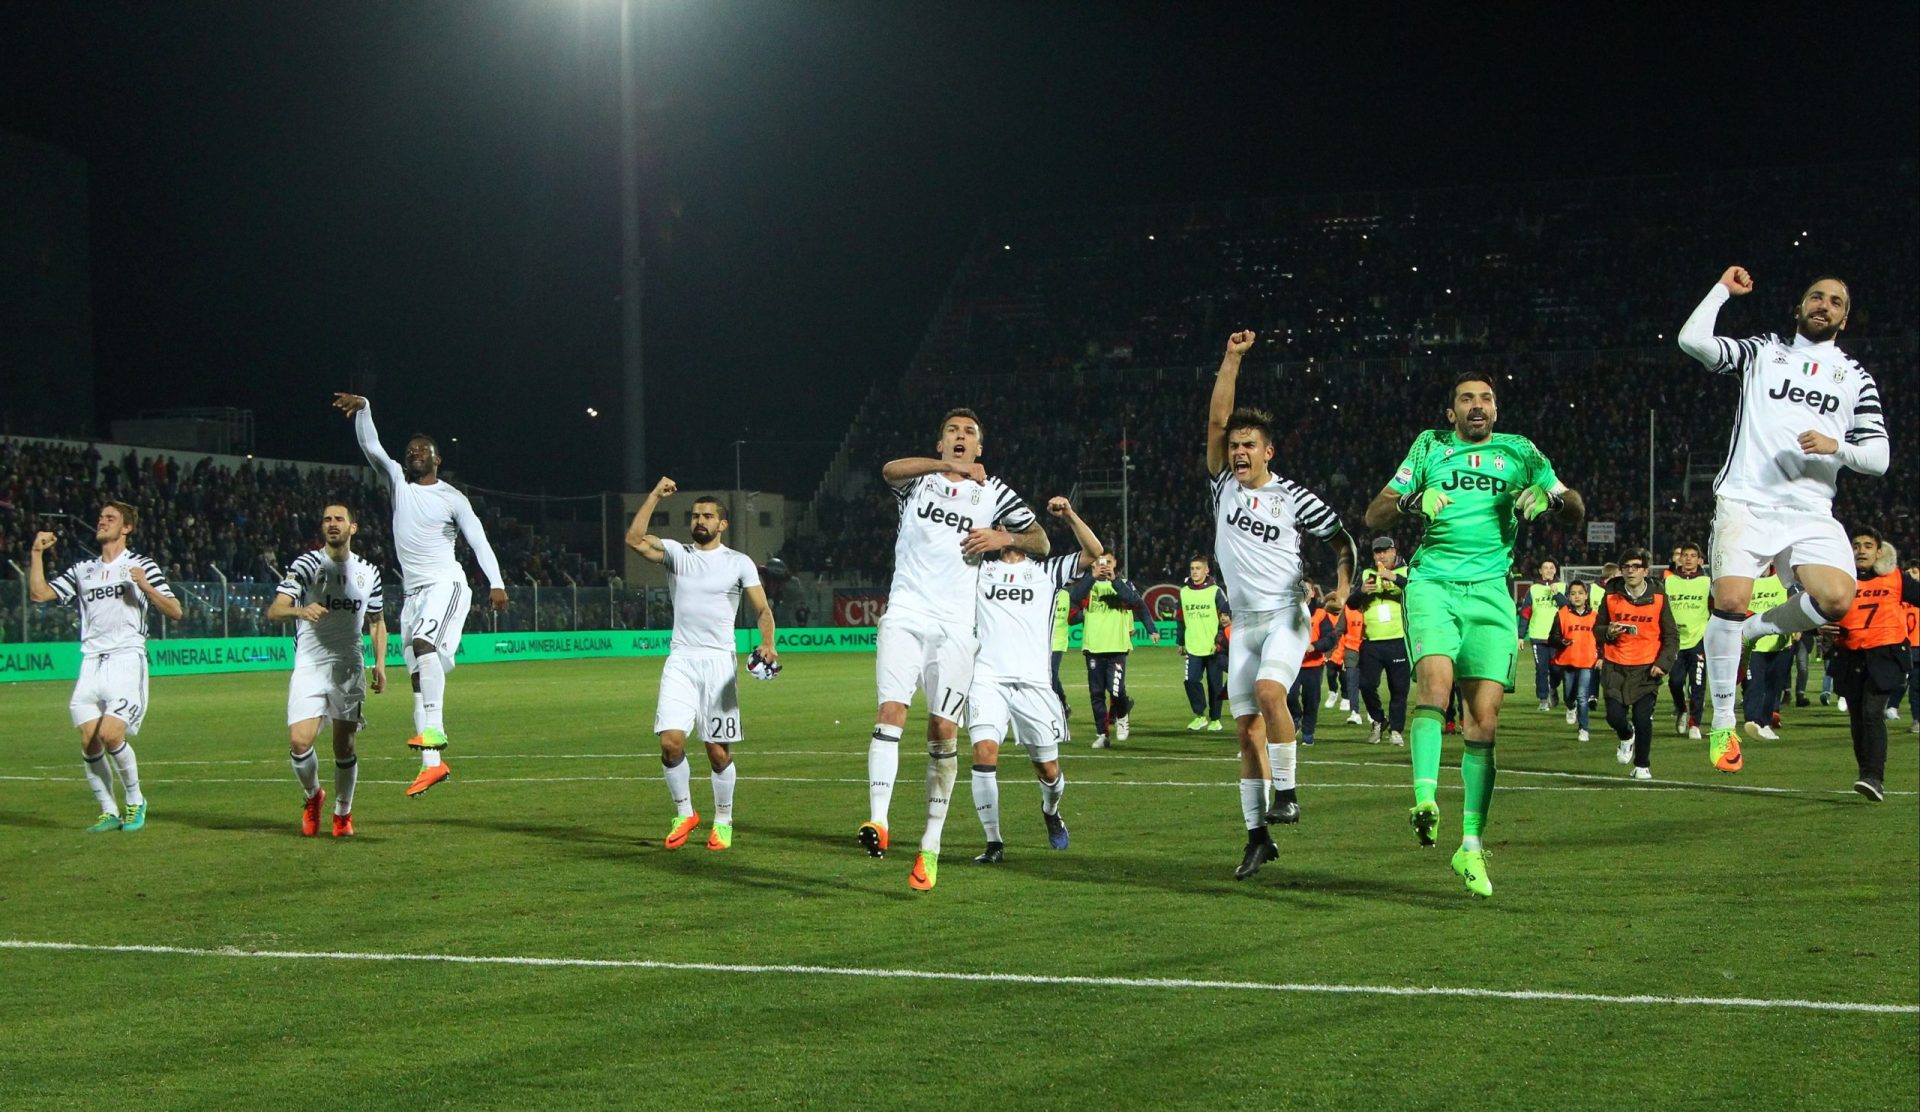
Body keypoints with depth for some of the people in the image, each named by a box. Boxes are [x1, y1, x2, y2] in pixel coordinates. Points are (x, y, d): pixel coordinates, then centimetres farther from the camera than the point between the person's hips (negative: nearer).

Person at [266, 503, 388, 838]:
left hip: (349, 669, 3)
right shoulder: (306, 564, -3)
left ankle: (343, 812, 23)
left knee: (344, 747, 3)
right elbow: (274, 611, -14)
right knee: (299, 743, -14)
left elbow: (377, 621, 20)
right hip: (309, 667, -2)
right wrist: (300, 610, -36)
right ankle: (313, 796, 15)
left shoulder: (368, 572, 9)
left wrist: (380, 663, 8)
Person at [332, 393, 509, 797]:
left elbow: (478, 539, -5)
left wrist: (496, 582, -16)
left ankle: (434, 731, -38)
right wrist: (362, 407, -12)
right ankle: (431, 763, 0)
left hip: (445, 584, -6)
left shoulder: (452, 499, 0)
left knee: (423, 642, -31)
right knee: (418, 676, 1)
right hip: (414, 591, 6)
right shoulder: (398, 481, 13)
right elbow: (370, 446, 4)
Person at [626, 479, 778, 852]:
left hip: (719, 660, -1)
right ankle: (684, 814, 9)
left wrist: (767, 643, -16)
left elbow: (763, 609, 2)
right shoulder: (676, 553, 9)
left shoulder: (739, 563, 5)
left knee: (719, 751, -1)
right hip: (680, 660, 1)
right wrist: (655, 496, -9)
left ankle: (723, 821, 17)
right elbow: (635, 540, -7)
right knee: (671, 741, -11)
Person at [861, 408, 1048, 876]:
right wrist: (950, 466, -23)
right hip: (905, 616, -1)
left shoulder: (992, 492, 15)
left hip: (955, 627, 1)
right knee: (890, 710, -19)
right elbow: (890, 469, -13)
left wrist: (1005, 538, -7)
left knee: (943, 731, -4)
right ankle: (878, 821, -28)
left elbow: (1041, 541, 13)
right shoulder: (919, 479, 11)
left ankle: (931, 846, 2)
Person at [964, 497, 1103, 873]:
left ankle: (1050, 810, 39)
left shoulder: (1046, 570, 15)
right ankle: (993, 842, -11)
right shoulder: (979, 570, 16)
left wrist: (1070, 516, -8)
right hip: (987, 679, 0)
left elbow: (1094, 552, 5)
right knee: (985, 753, -19)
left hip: (1033, 682, 0)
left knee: (1048, 769, 4)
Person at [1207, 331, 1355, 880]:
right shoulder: (1224, 486, 7)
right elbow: (1217, 419, -2)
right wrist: (1232, 359, -5)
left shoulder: (1293, 497, -1)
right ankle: (1258, 835, 5)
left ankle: (1287, 791, -16)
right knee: (1245, 729, 0)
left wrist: (1343, 585, -7)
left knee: (1268, 691, -30)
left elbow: (1342, 538, 8)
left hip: (1285, 615, -4)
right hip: (1243, 622, 4)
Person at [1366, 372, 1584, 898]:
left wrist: (1550, 496, -9)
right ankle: (1425, 798, -37)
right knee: (1436, 679, -29)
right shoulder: (1430, 447, 15)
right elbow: (1373, 517, 12)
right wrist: (1412, 500, -10)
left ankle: (1472, 847, -1)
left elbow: (1575, 511, 14)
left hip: (1490, 592, 1)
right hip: (1432, 583, -1)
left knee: (1484, 719, -7)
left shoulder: (1519, 453, 17)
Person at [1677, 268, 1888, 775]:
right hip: (1745, 500, -2)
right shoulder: (1762, 352, 15)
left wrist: (1836, 446, -8)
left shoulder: (1856, 378, 19)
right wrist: (1723, 289, 9)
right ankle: (1722, 723, -6)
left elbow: (1878, 457, 11)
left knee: (1837, 599, -23)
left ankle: (1749, 631, 5)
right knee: (1730, 600, -20)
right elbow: (1692, 339, 0)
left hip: (1810, 511, 2)